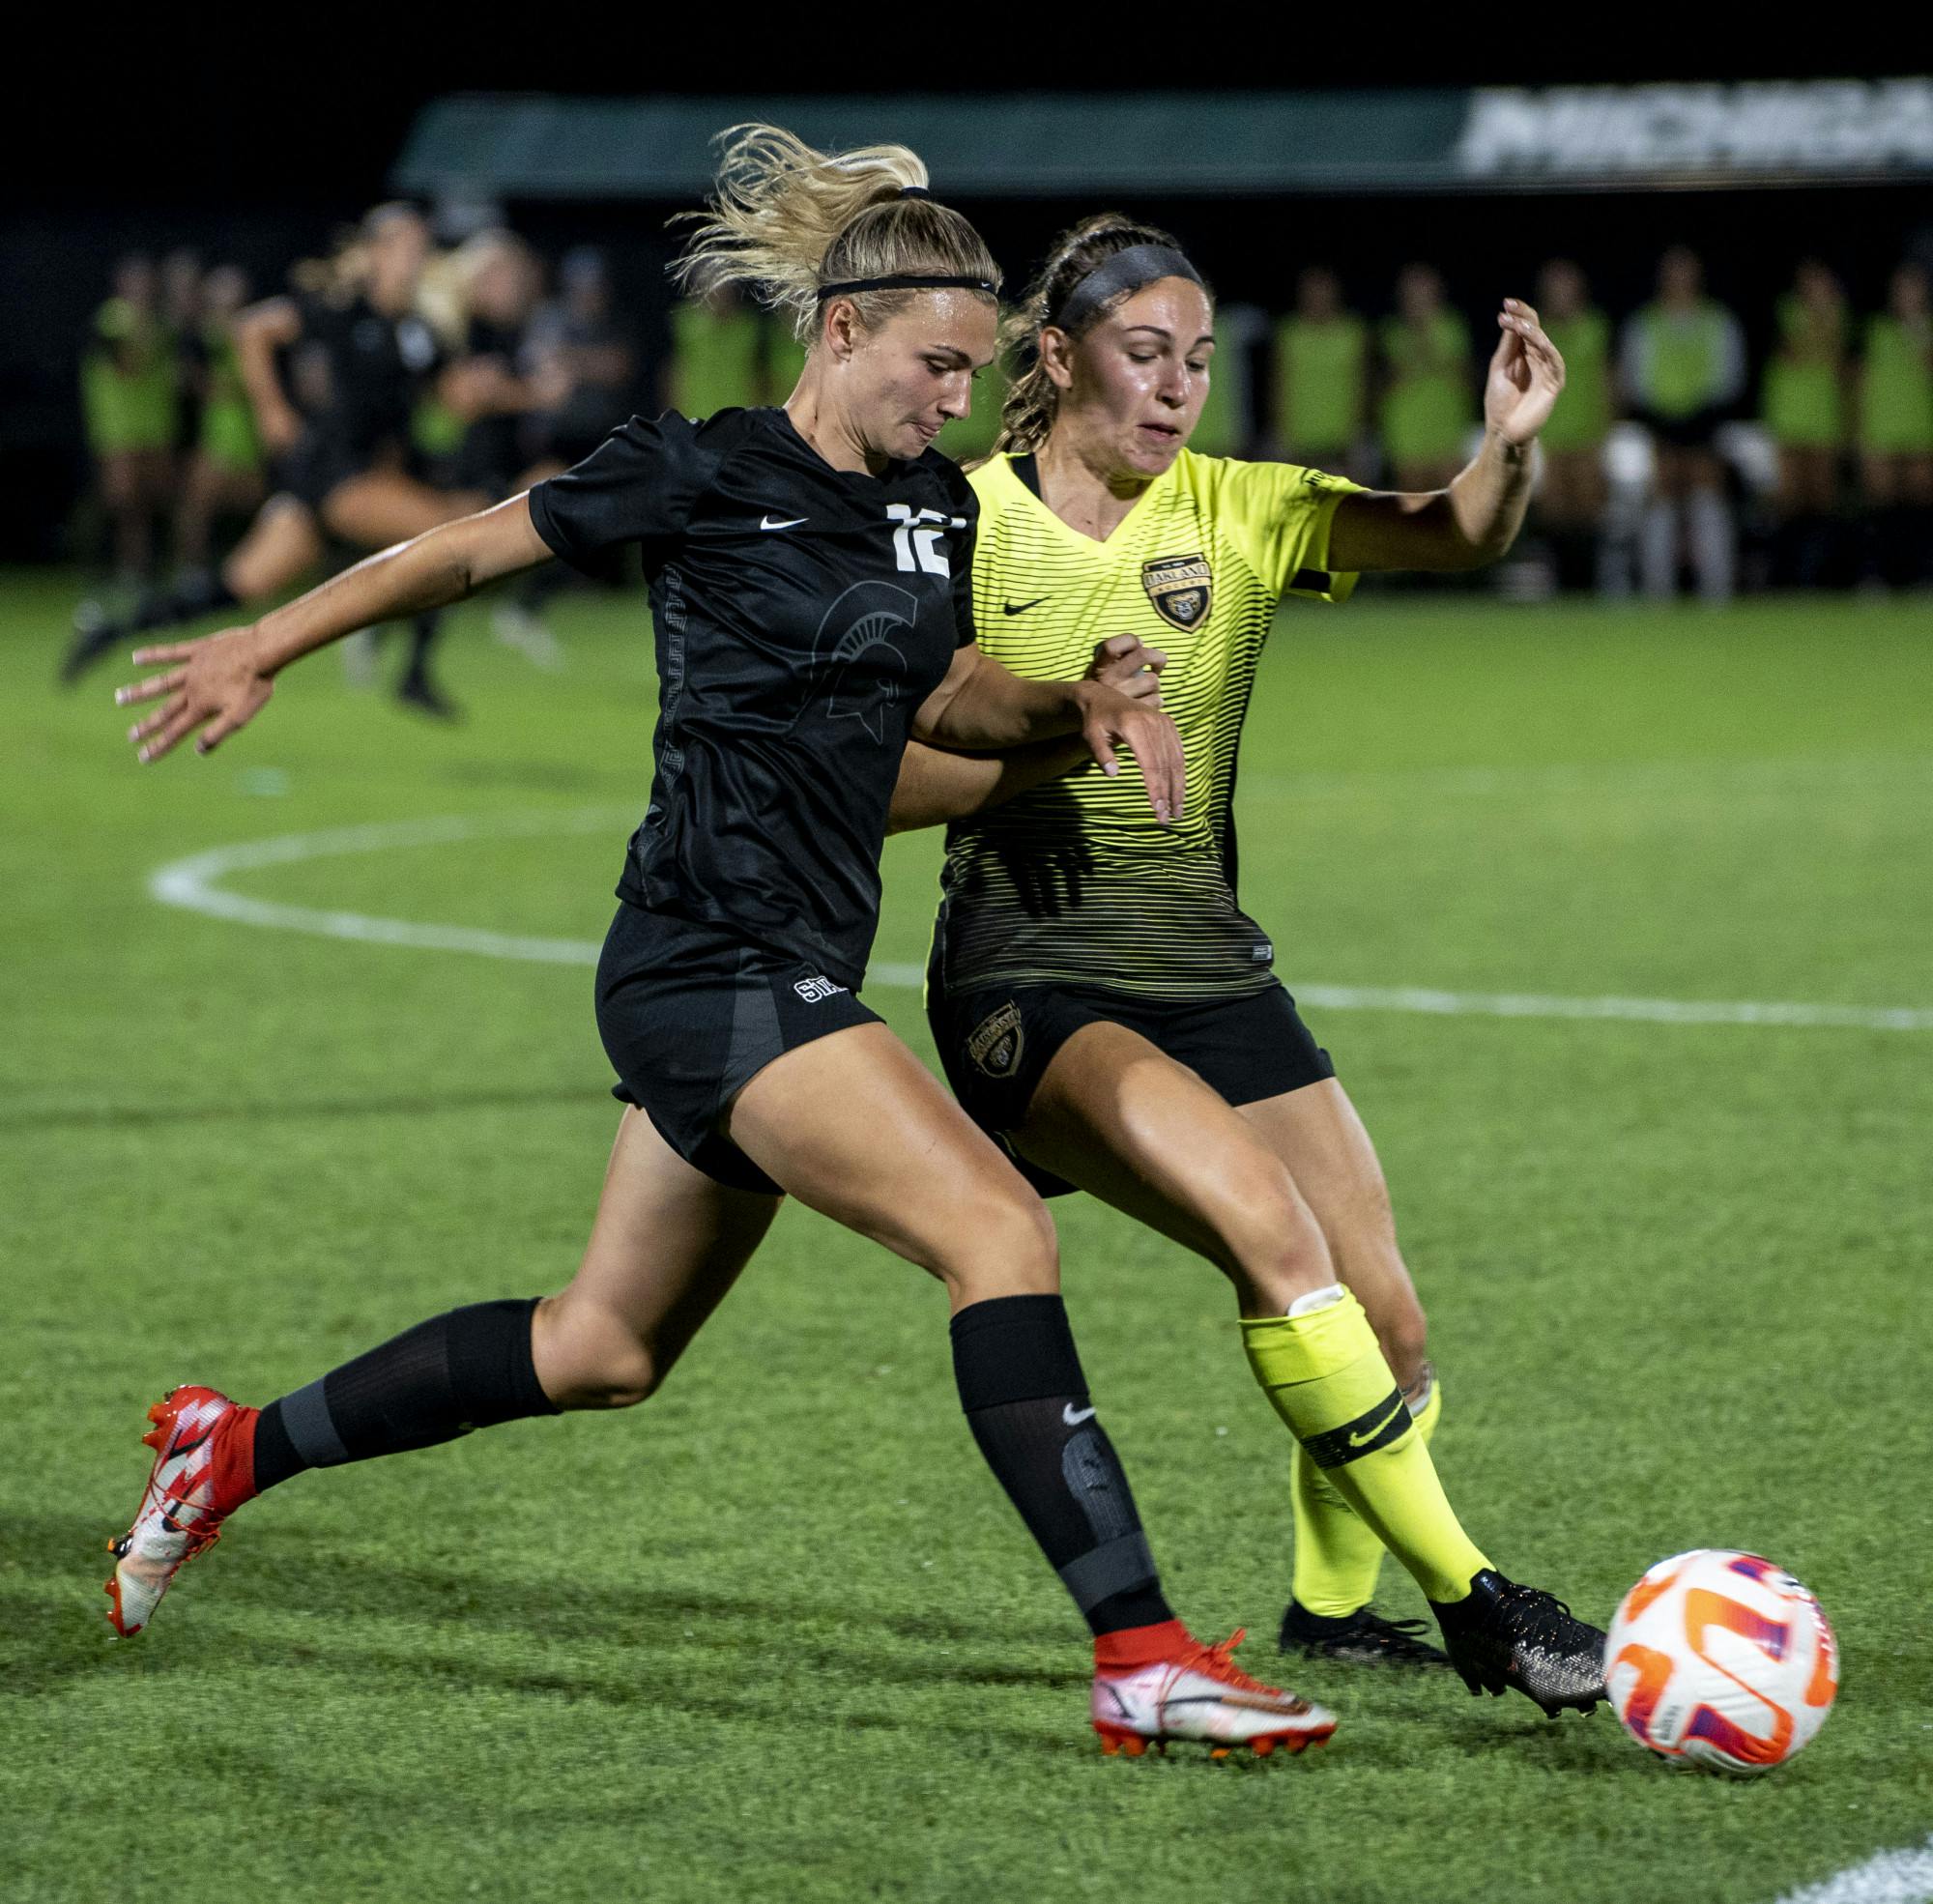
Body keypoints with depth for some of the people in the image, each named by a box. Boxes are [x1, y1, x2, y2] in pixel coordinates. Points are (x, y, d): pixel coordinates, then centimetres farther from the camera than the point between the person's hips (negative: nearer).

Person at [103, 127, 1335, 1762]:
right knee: (1001, 1231, -21)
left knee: (602, 1352, 19)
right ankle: (1143, 1658, -23)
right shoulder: (704, 473, -9)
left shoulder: (936, 505, 11)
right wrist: (262, 649, 8)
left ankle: (236, 1450, 35)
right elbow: (468, 550, 2)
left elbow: (939, 696, 25)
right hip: (713, 964, -9)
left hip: (795, 976, 9)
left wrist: (1088, 704, 5)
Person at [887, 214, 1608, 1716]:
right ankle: (1468, 1597, -22)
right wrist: (1057, 732, -22)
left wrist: (1507, 449, -32)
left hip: (1211, 972, 5)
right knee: (1267, 1221, -28)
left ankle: (1331, 1601, 28)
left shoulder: (1241, 514, 4)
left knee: (1387, 1325, 0)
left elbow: (1453, 534, -11)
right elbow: (881, 786, -8)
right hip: (1029, 985, -5)